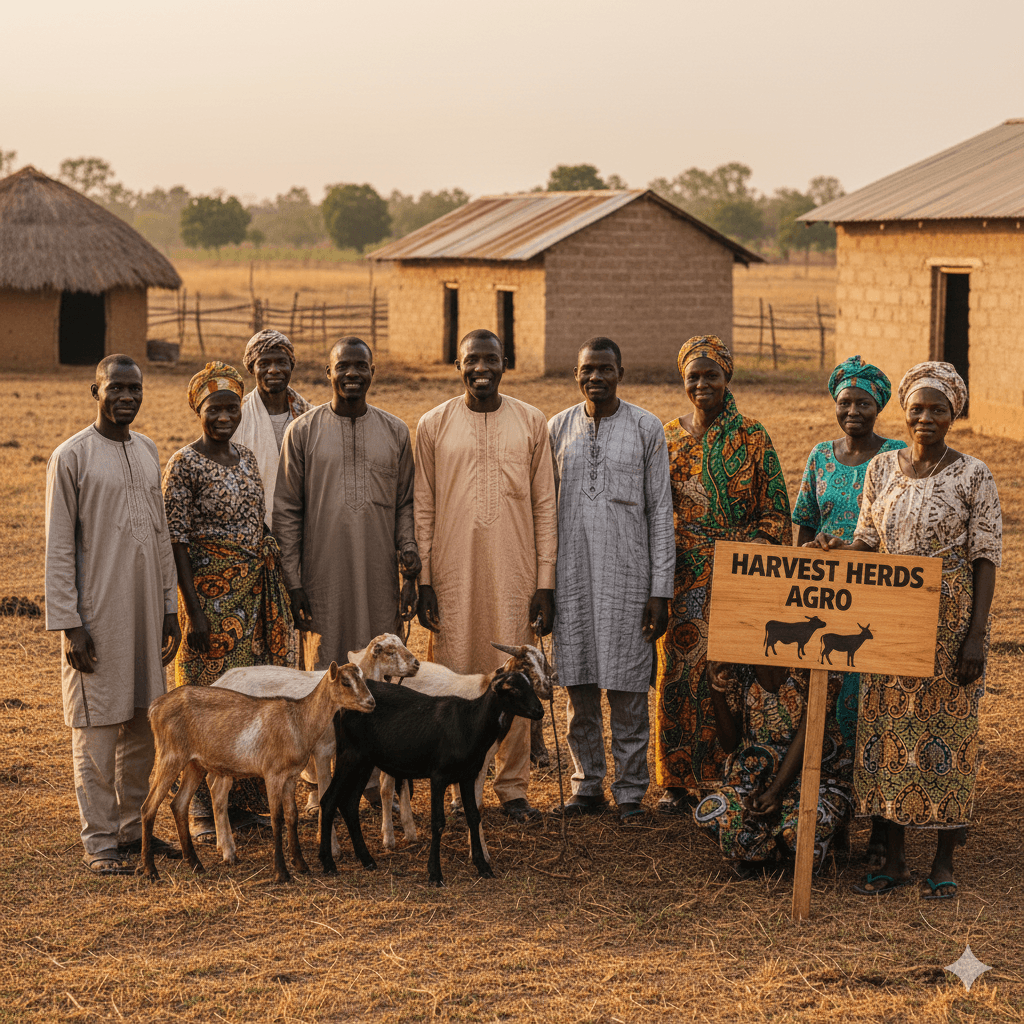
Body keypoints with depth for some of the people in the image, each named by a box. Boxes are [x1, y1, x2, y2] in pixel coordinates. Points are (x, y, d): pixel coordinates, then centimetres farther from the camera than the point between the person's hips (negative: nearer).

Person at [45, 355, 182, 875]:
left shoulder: (148, 451, 11)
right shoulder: (71, 457, -8)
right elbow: (59, 548, -9)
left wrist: (169, 607, 14)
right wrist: (68, 625, -13)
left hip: (145, 614, 6)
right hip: (97, 617, -6)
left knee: (143, 725, 10)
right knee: (98, 730, -2)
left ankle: (132, 827, 20)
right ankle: (99, 841, 5)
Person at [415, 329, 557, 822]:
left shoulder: (531, 422, 5)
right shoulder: (433, 425, 5)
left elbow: (545, 506, 5)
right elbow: (422, 509, 5)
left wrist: (545, 582, 0)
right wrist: (422, 581, -1)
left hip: (514, 576, 0)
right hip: (452, 575, 0)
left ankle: (513, 786, 11)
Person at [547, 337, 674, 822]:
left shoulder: (646, 428, 0)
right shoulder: (558, 428, 8)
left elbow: (660, 513, 0)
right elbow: (546, 509, 12)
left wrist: (660, 590, -5)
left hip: (626, 577, -3)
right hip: (571, 577, 3)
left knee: (628, 690, 0)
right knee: (578, 688, 7)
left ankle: (631, 790, 11)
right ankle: (587, 786, 18)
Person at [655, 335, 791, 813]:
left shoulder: (751, 437, 0)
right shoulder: (669, 437, 8)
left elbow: (774, 511, -1)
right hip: (684, 575, 3)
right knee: (679, 671, 1)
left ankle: (724, 778, 7)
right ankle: (680, 780, 10)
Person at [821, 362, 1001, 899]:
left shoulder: (972, 475, -6)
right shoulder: (882, 468, 6)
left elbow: (986, 558, -7)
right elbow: (868, 543, 12)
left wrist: (975, 636, -13)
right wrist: (841, 551, -12)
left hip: (950, 619, -4)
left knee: (946, 729, 2)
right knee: (887, 729, 6)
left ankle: (943, 860, 13)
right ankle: (893, 859, 16)